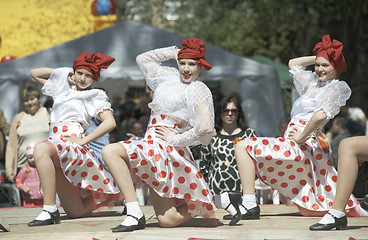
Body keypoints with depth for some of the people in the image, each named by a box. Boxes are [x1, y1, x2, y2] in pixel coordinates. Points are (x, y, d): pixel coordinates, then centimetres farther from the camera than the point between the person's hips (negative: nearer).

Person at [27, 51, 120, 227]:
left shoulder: (95, 96, 11)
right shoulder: (63, 90, 27)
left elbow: (110, 122, -5)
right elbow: (35, 73, 34)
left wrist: (83, 140, -12)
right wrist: (64, 72, 24)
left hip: (73, 145, -6)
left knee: (41, 149, -39)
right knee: (76, 211, 2)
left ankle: (50, 210, -41)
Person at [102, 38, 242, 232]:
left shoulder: (199, 90, -6)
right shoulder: (170, 76, 16)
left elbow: (205, 129, -20)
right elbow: (143, 59, 31)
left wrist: (174, 138, -13)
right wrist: (172, 52, 20)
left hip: (166, 149, -8)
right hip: (153, 150, 8)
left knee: (110, 152, -25)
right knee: (167, 220, 4)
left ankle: (135, 214, -27)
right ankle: (223, 200, 19)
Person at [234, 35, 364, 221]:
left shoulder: (336, 88, -5)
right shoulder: (314, 82, 20)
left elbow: (321, 115, -23)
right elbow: (293, 64, 35)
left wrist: (301, 137, -17)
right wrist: (318, 57, 26)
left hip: (300, 147, -10)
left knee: (243, 147, -15)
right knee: (309, 210, 13)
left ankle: (249, 203, -22)